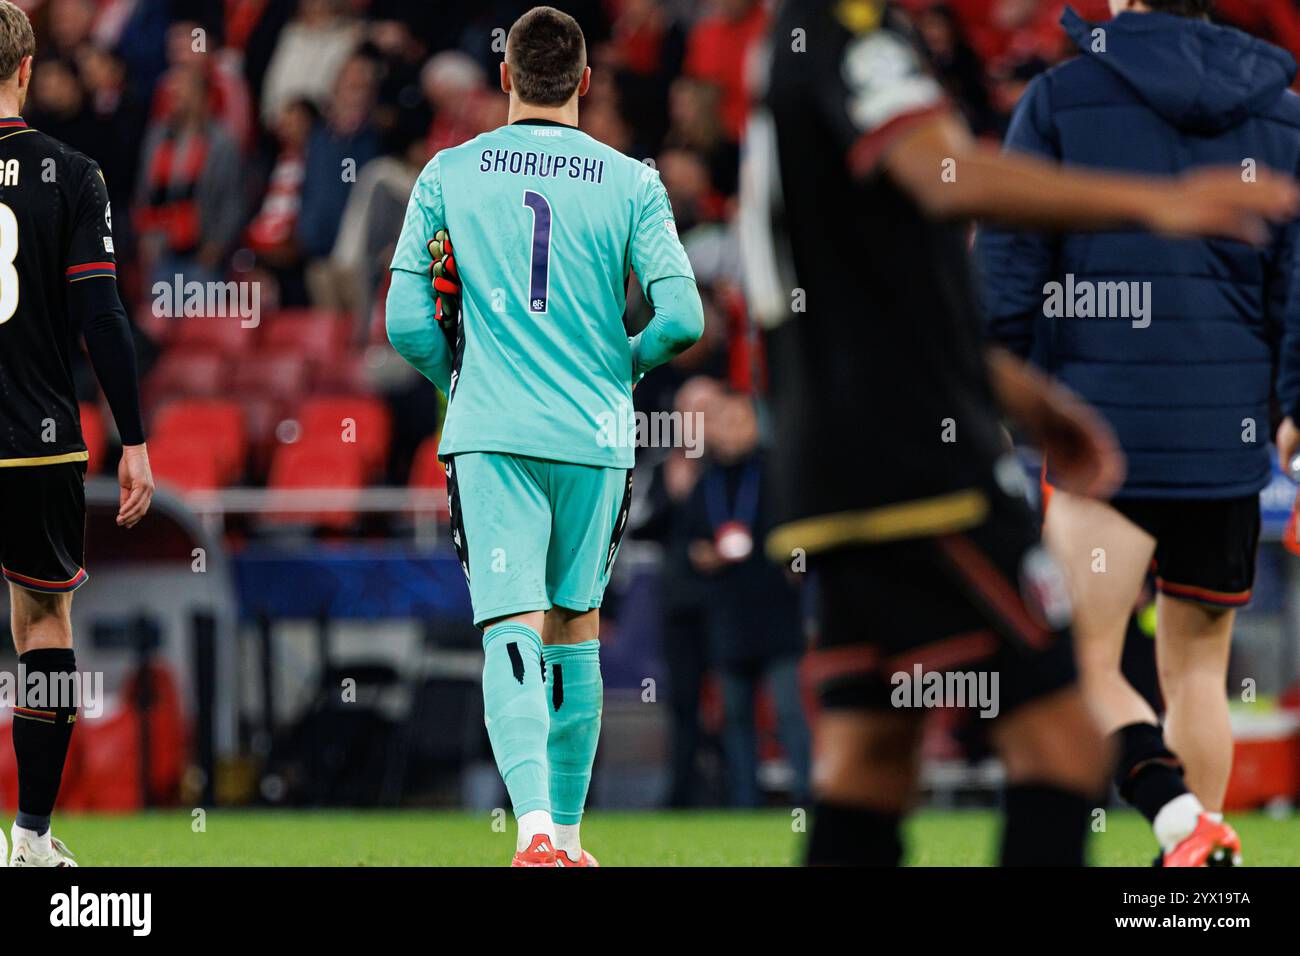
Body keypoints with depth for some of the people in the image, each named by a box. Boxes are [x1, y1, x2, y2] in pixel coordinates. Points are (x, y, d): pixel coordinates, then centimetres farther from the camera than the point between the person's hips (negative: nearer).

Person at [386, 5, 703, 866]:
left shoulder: (448, 175, 3)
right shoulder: (630, 183, 1)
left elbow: (406, 323, 0)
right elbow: (682, 317, -8)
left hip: (490, 434, -1)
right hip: (593, 433, 1)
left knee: (514, 631, -8)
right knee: (577, 626, 18)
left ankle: (536, 828, -28)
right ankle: (567, 831, 23)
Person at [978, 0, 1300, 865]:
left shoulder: (1062, 97, -1)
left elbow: (1008, 275, -2)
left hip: (1102, 429, -3)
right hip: (1228, 437, 3)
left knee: (1082, 665, 1)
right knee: (1198, 669, 14)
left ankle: (1180, 816, -23)